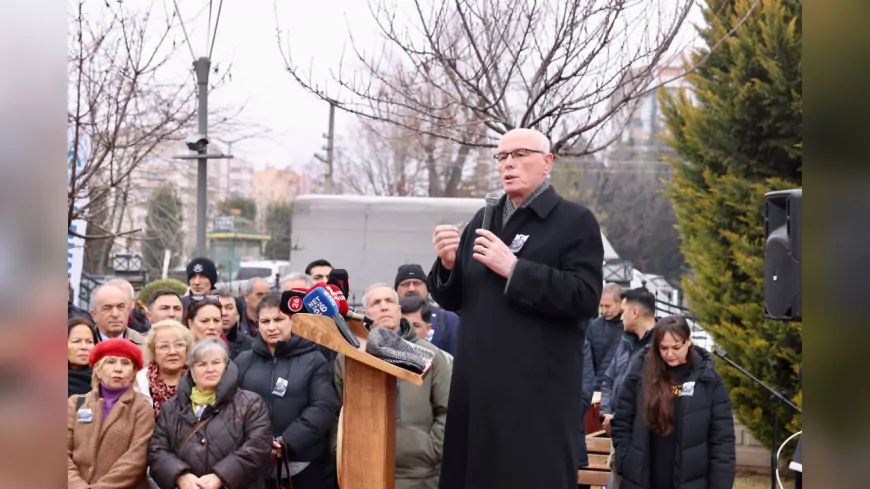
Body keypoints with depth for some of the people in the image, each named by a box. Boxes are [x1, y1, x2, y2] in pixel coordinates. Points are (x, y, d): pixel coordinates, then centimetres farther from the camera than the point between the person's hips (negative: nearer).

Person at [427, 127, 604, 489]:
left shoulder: (575, 221, -1)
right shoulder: (483, 221, 17)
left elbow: (586, 298, -14)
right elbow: (453, 300, 18)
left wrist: (514, 268, -17)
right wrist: (448, 264, -3)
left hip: (538, 391, -5)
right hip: (477, 385, 6)